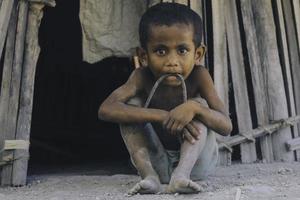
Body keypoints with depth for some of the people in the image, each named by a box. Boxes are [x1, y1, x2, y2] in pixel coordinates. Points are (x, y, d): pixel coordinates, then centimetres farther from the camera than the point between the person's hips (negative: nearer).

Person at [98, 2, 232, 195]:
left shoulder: (199, 75, -21)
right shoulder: (142, 76, -18)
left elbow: (226, 127, -24)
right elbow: (105, 109, -33)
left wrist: (193, 108, -45)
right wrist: (161, 116, -41)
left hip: (195, 160, 0)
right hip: (158, 162, 1)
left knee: (198, 103, -25)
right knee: (131, 104, -20)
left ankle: (182, 174, -38)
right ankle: (150, 176, -30)